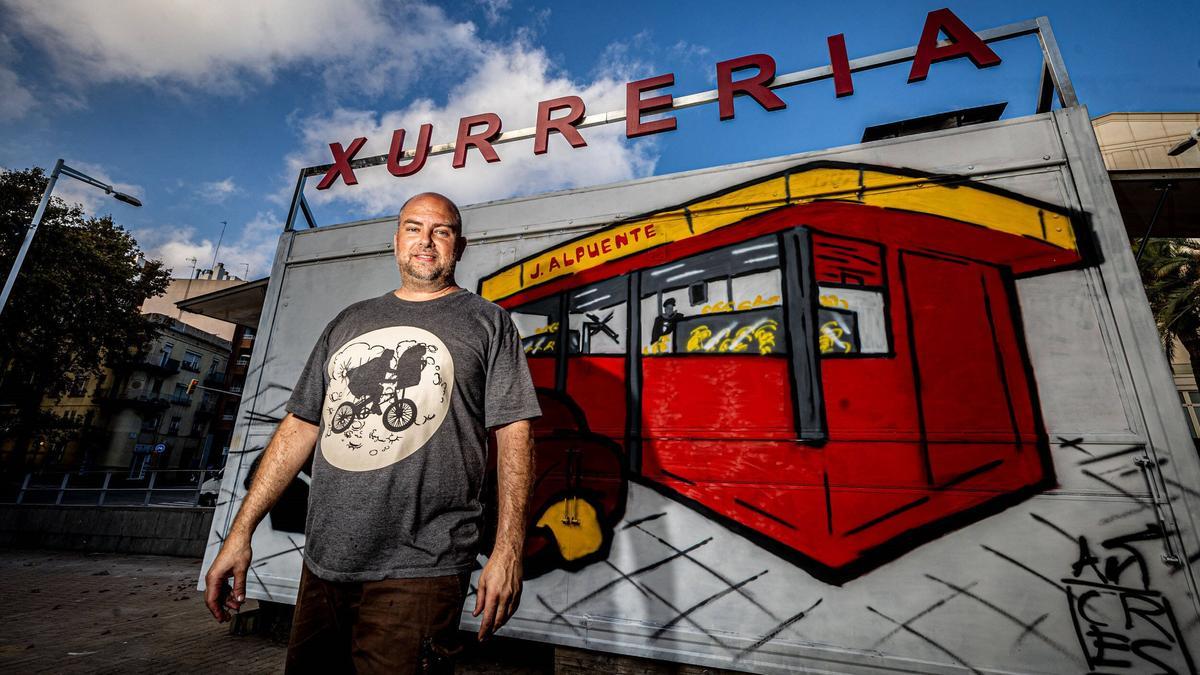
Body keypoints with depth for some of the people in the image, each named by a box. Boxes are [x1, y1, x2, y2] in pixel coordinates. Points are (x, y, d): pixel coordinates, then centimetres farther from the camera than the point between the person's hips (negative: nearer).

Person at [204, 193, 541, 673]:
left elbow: (514, 434, -8)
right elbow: (300, 427, 13)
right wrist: (240, 531, 9)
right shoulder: (349, 322, 13)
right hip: (323, 564, 6)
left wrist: (508, 551, -15)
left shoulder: (487, 322, -1)